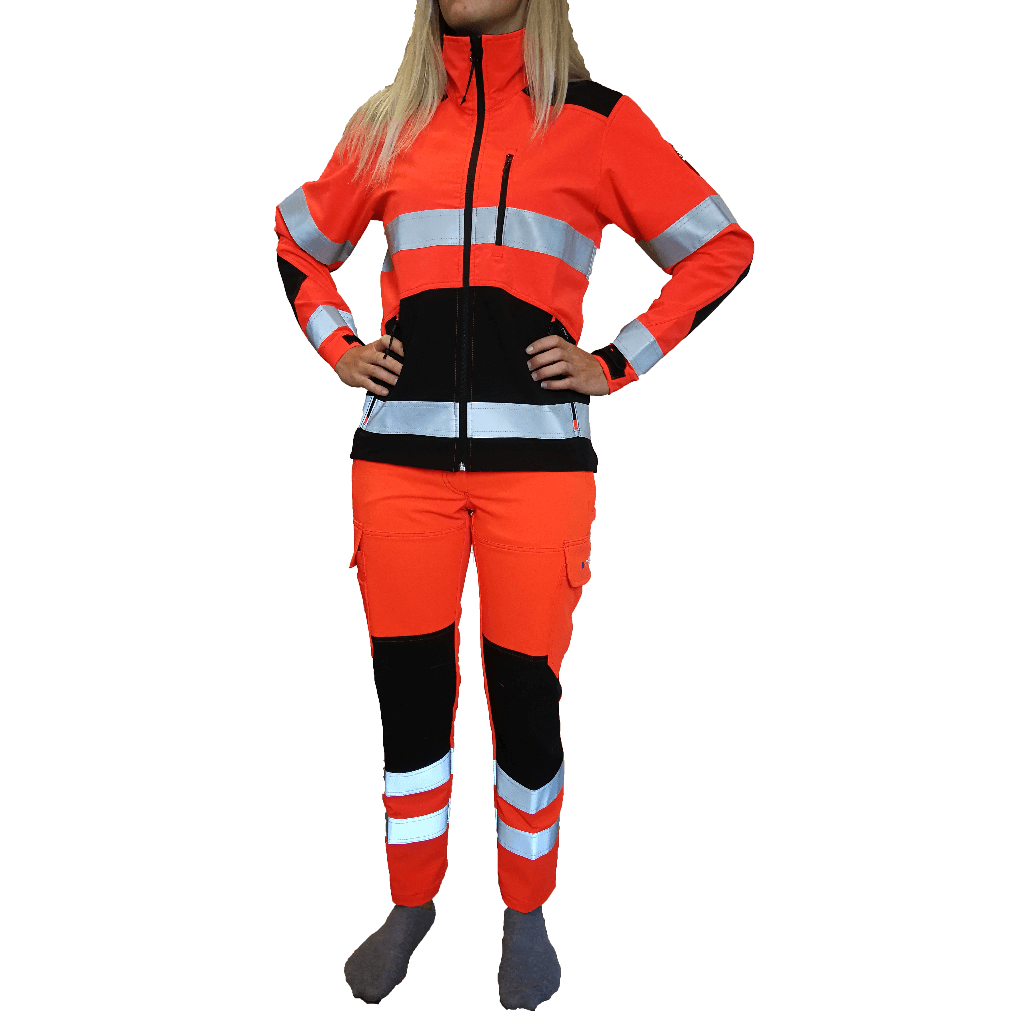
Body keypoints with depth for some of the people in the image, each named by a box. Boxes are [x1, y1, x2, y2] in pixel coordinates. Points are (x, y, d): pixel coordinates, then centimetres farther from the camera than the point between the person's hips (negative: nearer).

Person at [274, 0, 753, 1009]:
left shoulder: (597, 120, 5)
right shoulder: (388, 122, 13)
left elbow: (720, 249, 8)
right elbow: (299, 243, 28)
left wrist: (616, 365, 0)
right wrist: (338, 347, 12)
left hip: (536, 455, -2)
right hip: (402, 453, 3)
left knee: (524, 697, 4)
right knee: (409, 692, 8)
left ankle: (527, 913, 27)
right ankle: (411, 903, 31)